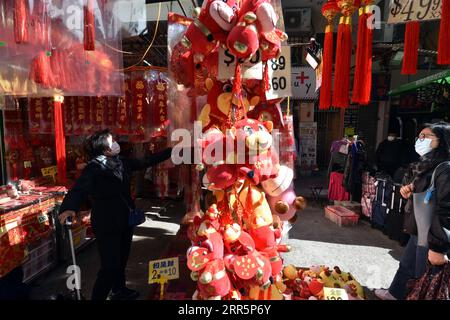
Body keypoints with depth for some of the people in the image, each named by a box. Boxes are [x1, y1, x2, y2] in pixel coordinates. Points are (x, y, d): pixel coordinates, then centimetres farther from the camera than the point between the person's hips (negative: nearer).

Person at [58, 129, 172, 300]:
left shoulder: (122, 162, 3)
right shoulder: (94, 168, -16)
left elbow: (147, 162, 11)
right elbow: (79, 189, -31)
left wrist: (171, 151, 11)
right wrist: (69, 208, -52)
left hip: (125, 221, 7)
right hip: (107, 225, -7)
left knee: (121, 260, 22)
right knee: (110, 266, -6)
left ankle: (119, 290, 45)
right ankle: (97, 297, 17)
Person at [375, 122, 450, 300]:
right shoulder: (425, 166, 9)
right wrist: (407, 191, 1)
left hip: (431, 237, -9)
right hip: (418, 232, 9)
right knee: (406, 265, 24)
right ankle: (395, 293, 43)